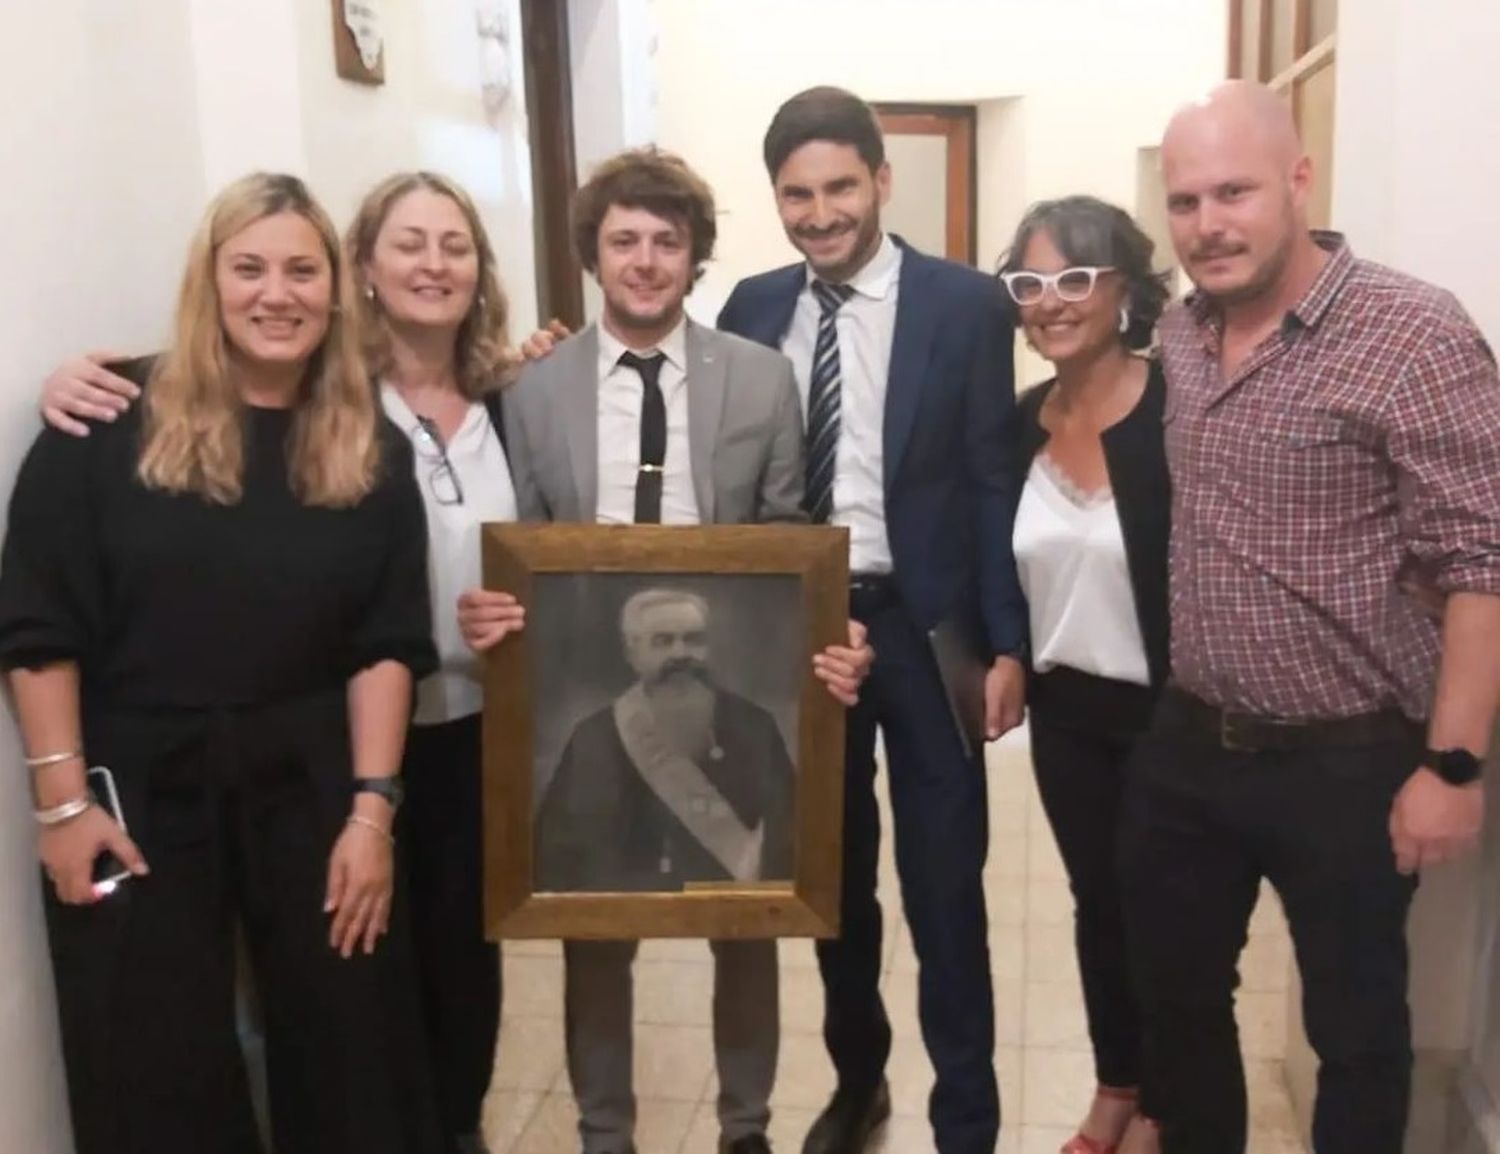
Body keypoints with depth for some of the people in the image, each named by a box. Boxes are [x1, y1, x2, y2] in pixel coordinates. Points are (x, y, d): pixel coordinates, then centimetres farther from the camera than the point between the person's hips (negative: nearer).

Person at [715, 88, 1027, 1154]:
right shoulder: (751, 309, 4)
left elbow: (994, 482, -6)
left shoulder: (966, 304, -5)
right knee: (831, 878, 17)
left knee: (945, 892, 6)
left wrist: (1007, 643, -8)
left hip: (924, 627, -3)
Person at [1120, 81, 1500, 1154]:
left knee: (1357, 1028, 14)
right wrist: (1185, 704, 11)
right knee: (1176, 995, 20)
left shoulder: (1413, 334, -17)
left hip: (1347, 763, -6)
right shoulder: (1181, 331, 4)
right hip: (1187, 744, 6)